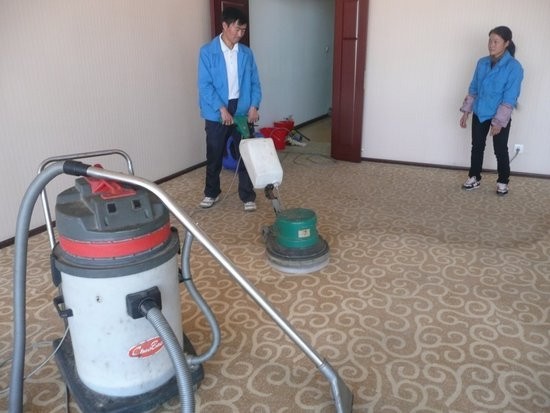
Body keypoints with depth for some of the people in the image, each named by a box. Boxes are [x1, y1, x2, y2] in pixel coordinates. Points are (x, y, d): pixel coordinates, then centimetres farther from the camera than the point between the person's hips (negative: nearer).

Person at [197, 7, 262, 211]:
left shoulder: (246, 53, 5)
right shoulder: (207, 52, -6)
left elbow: (255, 82, 7)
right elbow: (204, 85, -11)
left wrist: (254, 106, -8)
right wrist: (222, 109, -19)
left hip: (242, 110, 3)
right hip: (216, 113, -2)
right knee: (214, 155, 9)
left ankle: (248, 196, 15)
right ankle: (212, 192, 27)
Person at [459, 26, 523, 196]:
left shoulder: (514, 67, -17)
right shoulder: (482, 63, 0)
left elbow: (510, 99, -18)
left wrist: (499, 121, -19)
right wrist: (466, 111, 5)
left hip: (500, 117, -4)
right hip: (479, 114, 5)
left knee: (500, 150, 8)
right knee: (477, 147, 14)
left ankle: (503, 181, 26)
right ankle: (474, 178, 29)